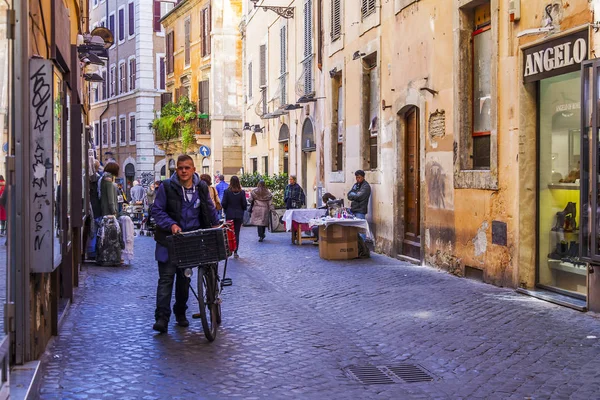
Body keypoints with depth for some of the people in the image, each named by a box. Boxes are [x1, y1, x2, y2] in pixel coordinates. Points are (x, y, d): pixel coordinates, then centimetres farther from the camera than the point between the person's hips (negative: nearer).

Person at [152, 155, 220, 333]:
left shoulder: (201, 188, 4)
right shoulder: (167, 187, -8)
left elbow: (210, 209, 18)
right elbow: (157, 210, -7)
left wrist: (217, 225, 13)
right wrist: (171, 224, -20)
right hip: (168, 238, -3)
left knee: (184, 277, 13)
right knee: (166, 277, -8)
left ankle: (180, 312, 27)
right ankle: (162, 318, -8)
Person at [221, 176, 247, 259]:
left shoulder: (227, 192, -9)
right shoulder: (242, 192, -5)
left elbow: (223, 203, -8)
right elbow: (245, 204, -2)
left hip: (229, 215, -1)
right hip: (239, 215, 1)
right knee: (237, 233, 6)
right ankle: (235, 252, 4)